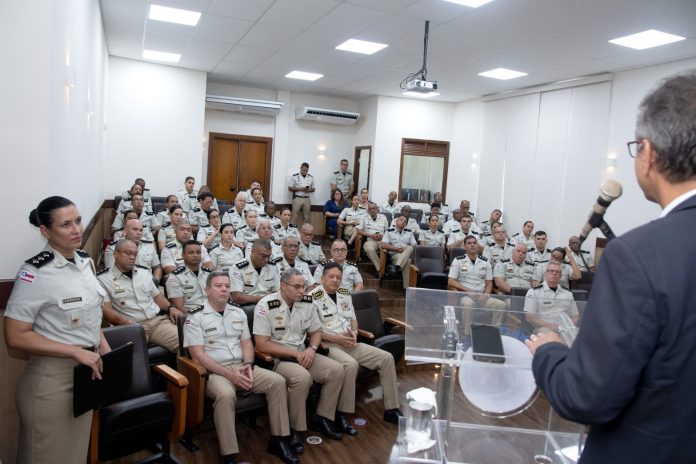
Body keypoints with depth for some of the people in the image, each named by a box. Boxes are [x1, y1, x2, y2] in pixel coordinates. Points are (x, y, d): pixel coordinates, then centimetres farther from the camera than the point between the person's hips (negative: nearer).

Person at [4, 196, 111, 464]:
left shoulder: (85, 261, 3)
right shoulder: (35, 273, -19)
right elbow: (15, 337, -19)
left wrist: (105, 349, 1)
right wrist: (76, 351, -22)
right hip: (52, 380, -6)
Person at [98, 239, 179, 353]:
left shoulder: (144, 271, 19)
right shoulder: (103, 278, 3)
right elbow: (106, 308, -5)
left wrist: (171, 308, 5)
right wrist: (124, 321, -24)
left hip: (159, 320, 4)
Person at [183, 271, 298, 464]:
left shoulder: (239, 313, 14)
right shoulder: (195, 318, -4)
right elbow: (198, 355, -11)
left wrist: (248, 365, -8)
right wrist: (229, 373, -19)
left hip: (241, 367, 6)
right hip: (213, 371, -5)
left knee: (278, 381, -16)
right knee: (226, 395, -38)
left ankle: (278, 440, -6)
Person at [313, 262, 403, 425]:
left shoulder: (345, 294, 13)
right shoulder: (313, 298, -9)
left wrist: (354, 332, -1)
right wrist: (335, 338, -18)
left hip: (349, 343, 7)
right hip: (328, 344, -7)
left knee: (387, 358, -6)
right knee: (351, 364, -37)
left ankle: (391, 409, 4)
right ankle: (340, 413, -18)